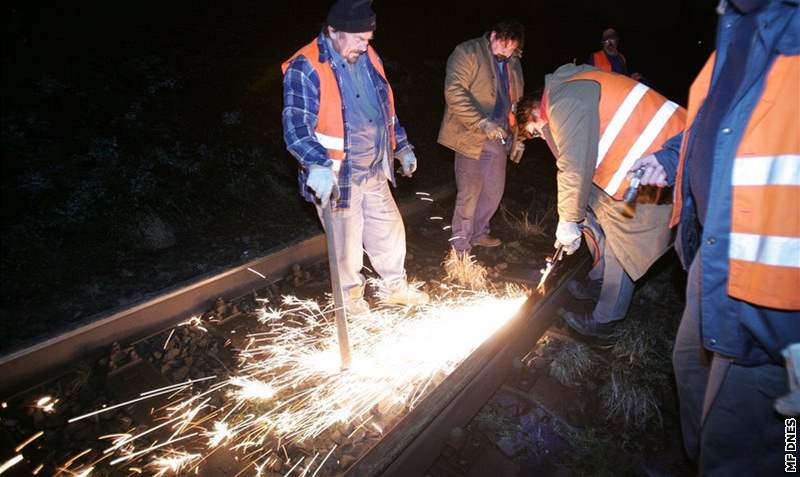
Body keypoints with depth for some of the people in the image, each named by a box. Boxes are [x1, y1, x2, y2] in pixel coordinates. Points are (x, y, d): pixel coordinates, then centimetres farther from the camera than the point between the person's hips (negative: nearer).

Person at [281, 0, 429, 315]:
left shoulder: (367, 56, 6)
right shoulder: (305, 68, -17)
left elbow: (385, 108, 17)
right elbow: (296, 128, -24)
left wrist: (401, 147, 18)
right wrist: (318, 166, -40)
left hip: (374, 171, 7)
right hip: (337, 177, -6)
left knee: (390, 229, 17)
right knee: (347, 242, 9)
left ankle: (395, 286, 39)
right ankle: (350, 295, 36)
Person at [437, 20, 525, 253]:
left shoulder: (513, 63, 14)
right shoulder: (467, 52, -9)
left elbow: (517, 102, 22)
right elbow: (454, 92, -21)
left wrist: (518, 137, 16)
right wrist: (482, 123, -28)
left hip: (498, 138, 7)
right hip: (471, 136, -7)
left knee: (494, 190, 13)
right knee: (470, 192, -2)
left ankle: (478, 232, 32)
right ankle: (461, 244, 14)